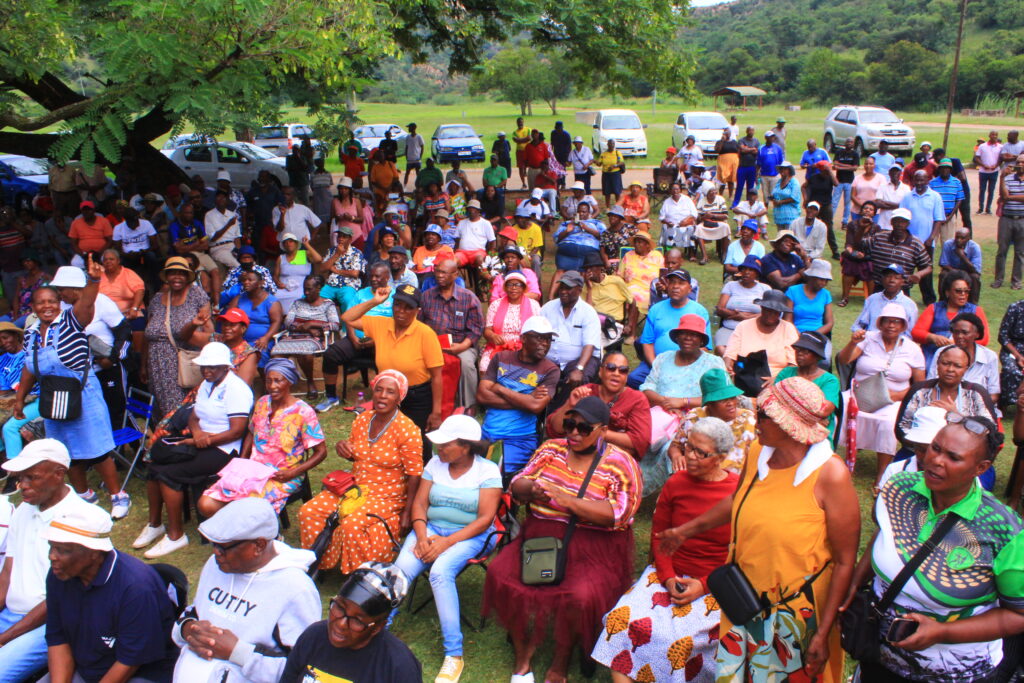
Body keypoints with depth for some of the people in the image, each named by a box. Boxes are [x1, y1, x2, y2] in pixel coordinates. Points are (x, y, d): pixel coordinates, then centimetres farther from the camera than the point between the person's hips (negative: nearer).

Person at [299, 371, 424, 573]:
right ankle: (320, 562, 14)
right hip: (354, 487, 7)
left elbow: (414, 475, -15)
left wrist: (407, 513, -17)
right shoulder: (362, 420, 3)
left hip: (387, 497, -6)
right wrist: (342, 447, -4)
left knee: (352, 524, -30)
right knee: (308, 512, -8)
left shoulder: (407, 430, -17)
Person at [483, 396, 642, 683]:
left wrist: (567, 501, -24)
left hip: (594, 549, -4)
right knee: (500, 573, -18)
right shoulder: (551, 449, 9)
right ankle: (522, 652, 4)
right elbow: (517, 485, 8)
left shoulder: (621, 464, -4)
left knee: (580, 596, -30)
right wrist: (531, 489, -17)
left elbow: (619, 513, -16)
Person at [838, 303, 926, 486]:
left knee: (888, 420, -34)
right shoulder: (868, 338, 5)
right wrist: (853, 343, -25)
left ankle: (881, 473, -19)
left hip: (892, 401, 0)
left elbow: (920, 384, 8)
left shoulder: (912, 349, 7)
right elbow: (843, 360, -5)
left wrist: (899, 395, -10)